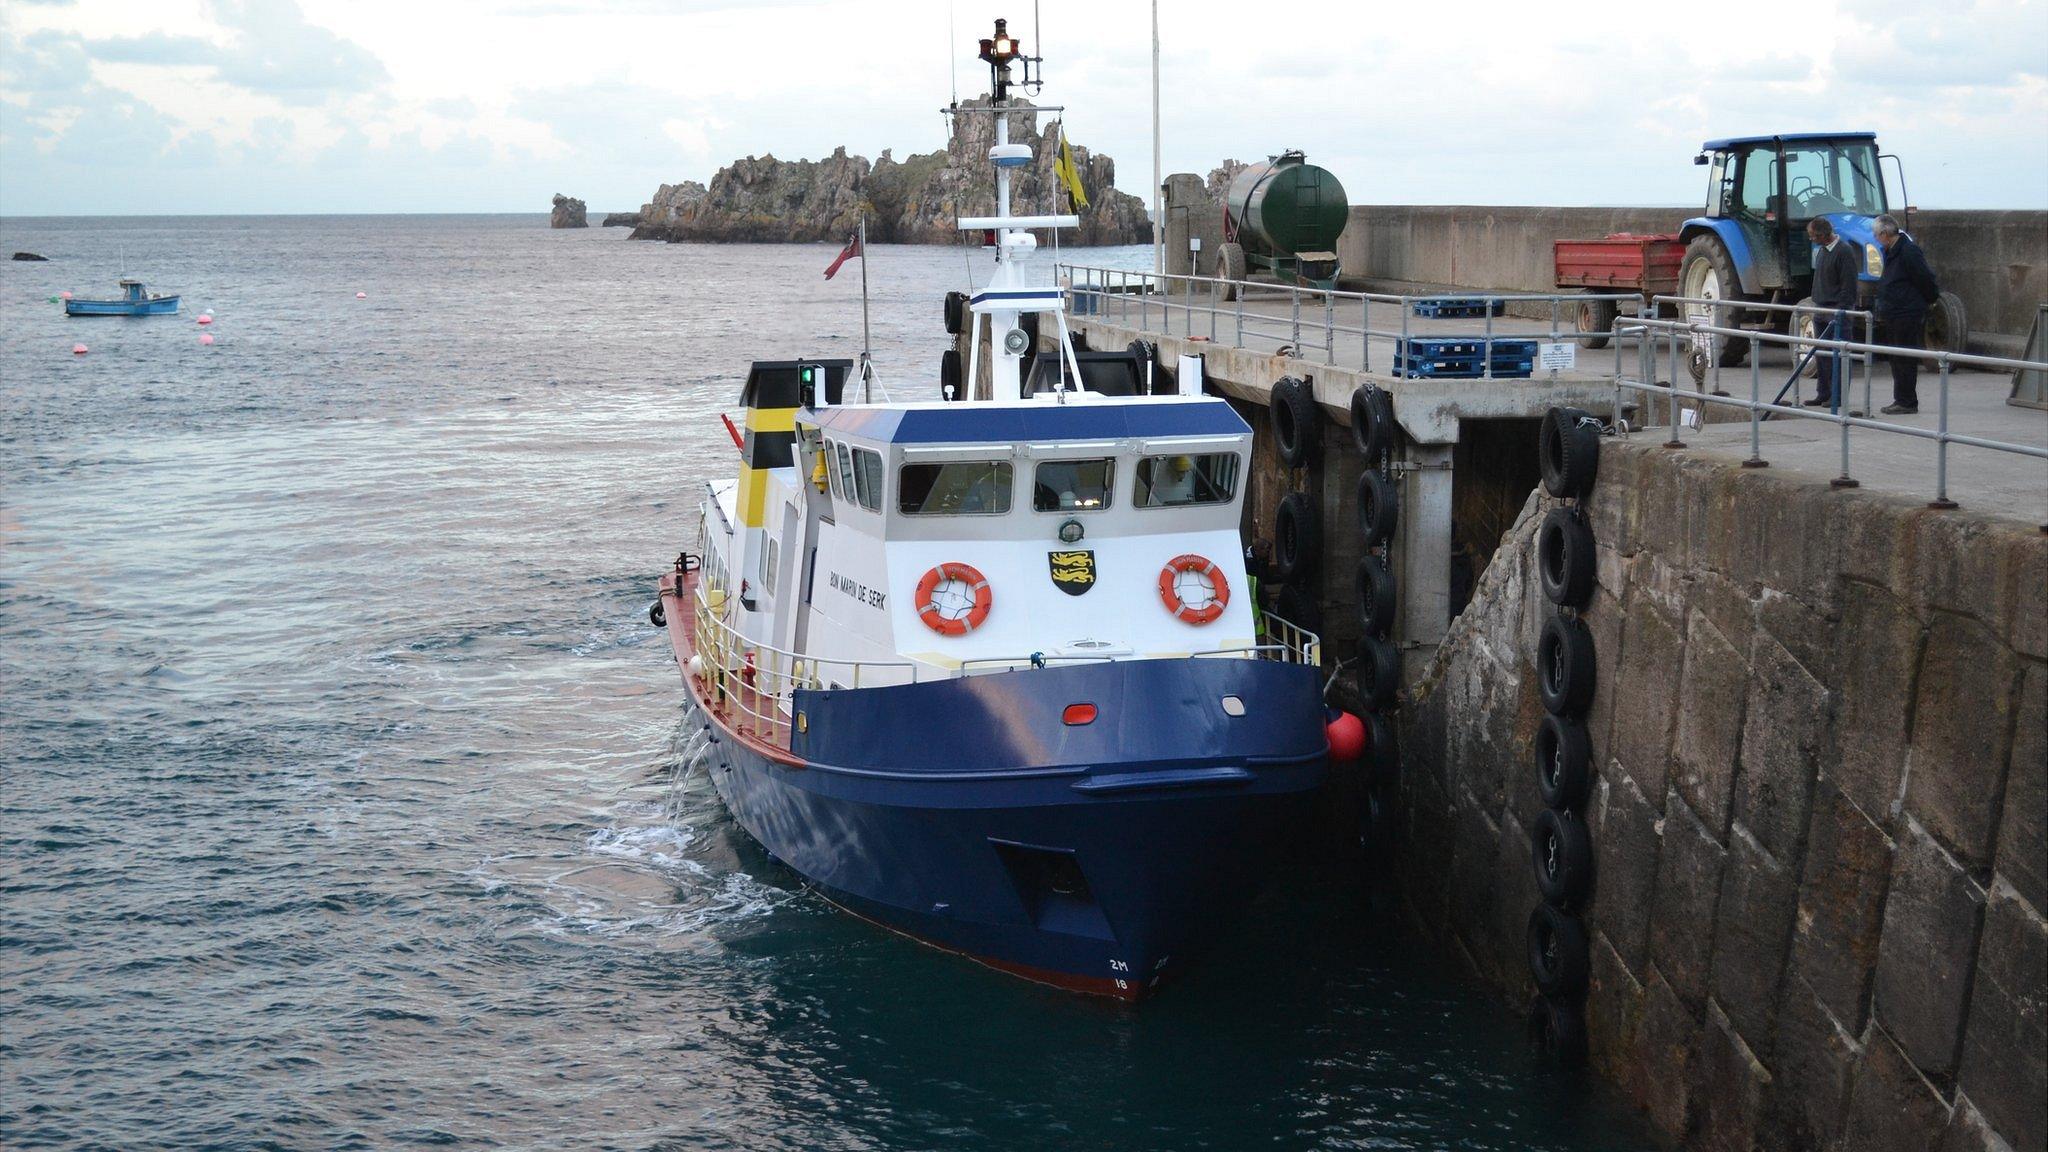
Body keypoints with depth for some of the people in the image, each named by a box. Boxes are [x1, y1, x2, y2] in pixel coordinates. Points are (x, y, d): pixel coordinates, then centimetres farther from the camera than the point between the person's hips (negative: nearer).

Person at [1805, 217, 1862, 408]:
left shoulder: (1844, 252, -13)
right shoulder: (1822, 251, 14)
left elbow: (1848, 286, -16)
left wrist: (1840, 311, -19)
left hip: (1836, 313, -8)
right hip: (1821, 310, 9)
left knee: (1836, 355, -5)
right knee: (1821, 354, 10)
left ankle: (1837, 396, -1)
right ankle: (1824, 394, 16)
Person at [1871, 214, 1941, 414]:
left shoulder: (1908, 251, -17)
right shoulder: (1892, 252, 15)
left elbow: (1925, 279, -15)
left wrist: (1930, 299, -1)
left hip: (1908, 315, -10)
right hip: (1893, 315, 10)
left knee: (1905, 360, -6)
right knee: (1896, 360, 14)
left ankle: (1907, 402, -2)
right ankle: (1901, 400, 21)